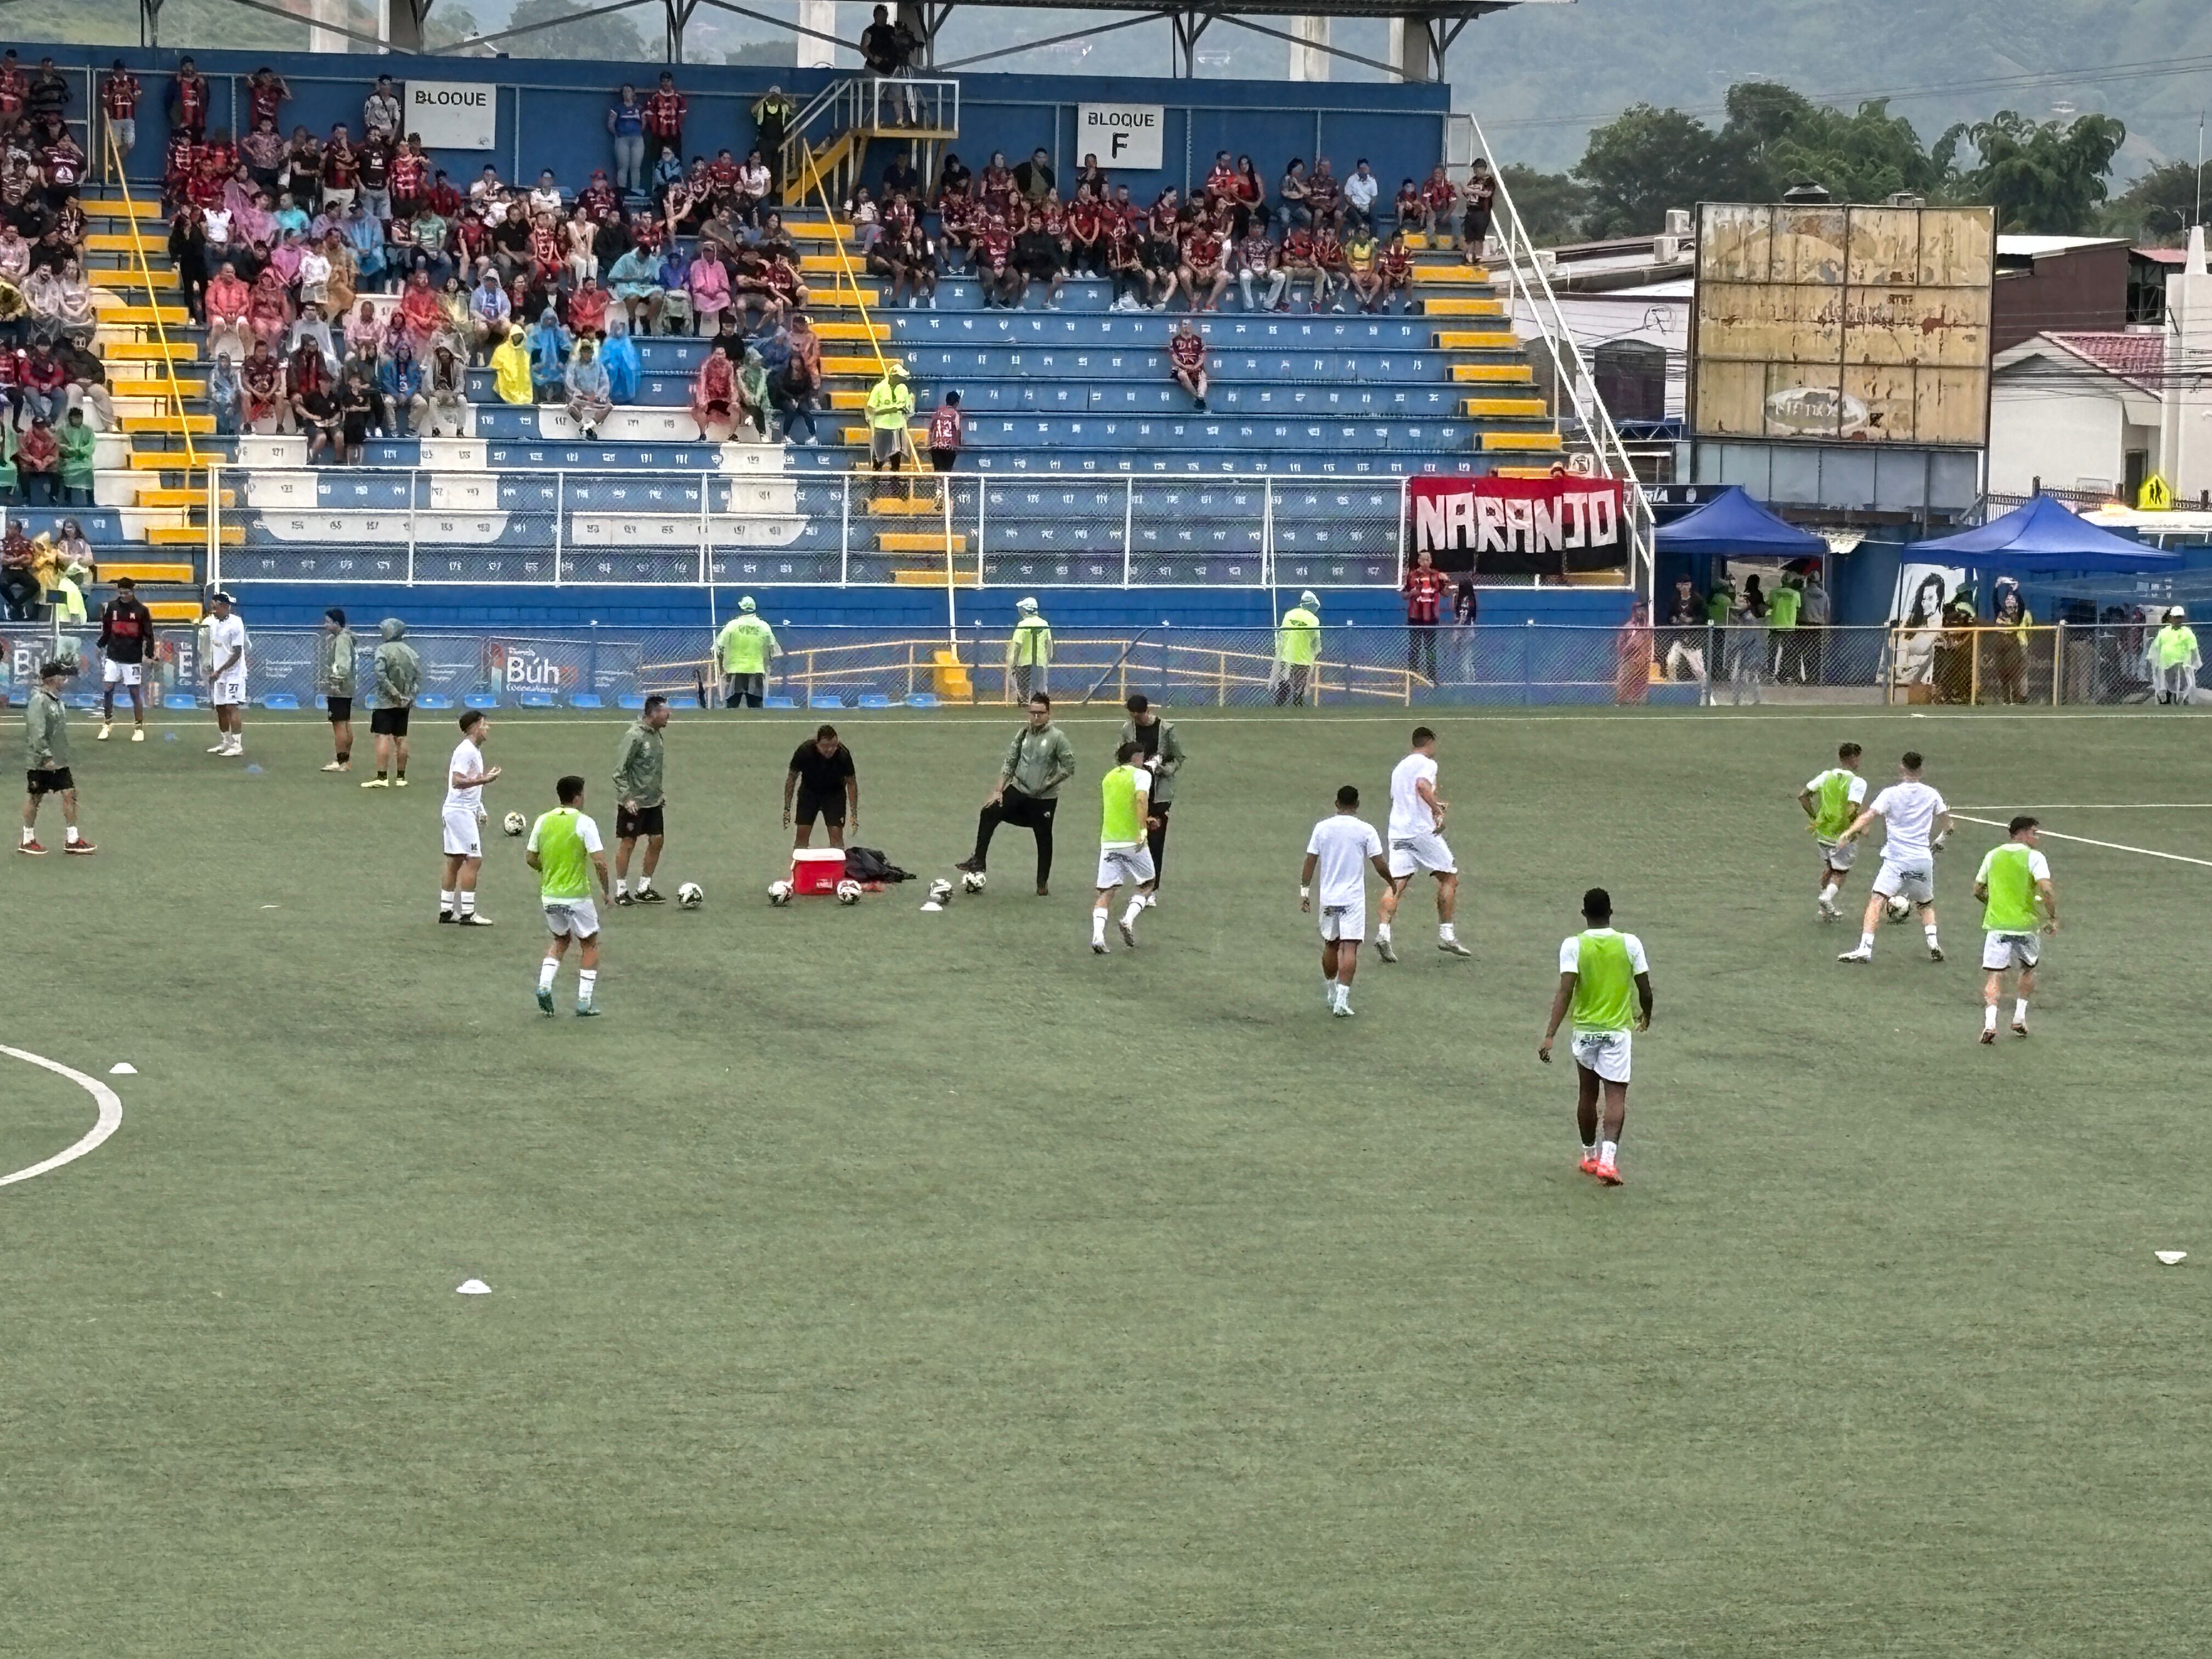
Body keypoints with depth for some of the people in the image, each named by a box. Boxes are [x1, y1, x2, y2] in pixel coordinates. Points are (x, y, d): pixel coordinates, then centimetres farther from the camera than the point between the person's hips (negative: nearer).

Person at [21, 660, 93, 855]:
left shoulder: (56, 700, 11)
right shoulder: (38, 702, -18)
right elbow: (37, 733, -24)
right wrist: (46, 757, -27)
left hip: (58, 761, 9)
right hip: (39, 763, -9)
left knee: (70, 794, 4)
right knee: (34, 798, 3)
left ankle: (71, 840, 8)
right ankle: (28, 841, 15)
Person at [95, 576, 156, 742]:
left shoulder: (141, 610, -5)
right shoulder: (111, 607, 3)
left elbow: (148, 634, -4)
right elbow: (106, 631, 13)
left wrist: (149, 654, -13)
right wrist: (100, 646, 3)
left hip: (133, 658, -2)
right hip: (113, 656, 2)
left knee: (135, 692, 2)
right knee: (107, 689, -3)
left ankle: (139, 727, 11)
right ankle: (107, 724, 12)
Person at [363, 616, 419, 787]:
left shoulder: (383, 650, -9)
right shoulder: (411, 652, 9)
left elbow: (380, 675, -20)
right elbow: (418, 677, 9)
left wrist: (393, 693, -17)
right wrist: (411, 696, 8)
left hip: (386, 702, -6)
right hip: (405, 703, 6)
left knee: (383, 737, -8)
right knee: (401, 739, 12)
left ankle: (381, 777, -16)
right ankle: (401, 777, 15)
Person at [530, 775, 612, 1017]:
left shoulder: (543, 822, 1)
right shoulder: (584, 823, -13)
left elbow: (530, 858, 8)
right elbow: (599, 862, -17)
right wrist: (605, 889, -2)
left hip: (549, 896, 5)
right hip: (577, 897, -5)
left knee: (560, 940, 26)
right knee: (590, 945, 13)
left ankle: (544, 985, 6)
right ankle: (585, 1003, 10)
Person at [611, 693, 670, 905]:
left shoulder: (656, 734, 7)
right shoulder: (634, 736, -19)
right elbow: (620, 770, -18)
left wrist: (660, 793, 19)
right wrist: (627, 798, -21)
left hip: (653, 801, 8)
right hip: (633, 803, -8)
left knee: (657, 840, 7)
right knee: (628, 843, 1)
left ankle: (644, 889, 18)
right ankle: (621, 891, 10)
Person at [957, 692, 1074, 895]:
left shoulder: (1057, 737, -11)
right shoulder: (1023, 734, 3)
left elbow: (1069, 767, -10)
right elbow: (1009, 763, 7)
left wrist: (1048, 784, -12)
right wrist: (998, 790, 1)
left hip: (1045, 799, -4)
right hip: (1019, 791, 4)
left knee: (1044, 839, 6)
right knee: (989, 813, -14)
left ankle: (1043, 882, 23)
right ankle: (978, 861, -7)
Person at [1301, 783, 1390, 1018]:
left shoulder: (1322, 828, 1)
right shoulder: (1366, 831, -6)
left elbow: (1310, 862, 3)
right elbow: (1380, 866, -5)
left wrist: (1304, 891, 11)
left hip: (1328, 897, 3)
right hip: (1354, 898, -3)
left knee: (1331, 945, 19)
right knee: (1350, 948, -6)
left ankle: (1330, 993, 31)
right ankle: (1342, 999, -15)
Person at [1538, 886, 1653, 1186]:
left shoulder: (1573, 945, -9)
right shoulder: (1630, 944, -6)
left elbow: (1565, 992, -17)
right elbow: (1645, 989, -1)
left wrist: (1550, 1036, -19)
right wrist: (1646, 1014, 22)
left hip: (1585, 1029, 1)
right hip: (1618, 1030, -1)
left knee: (1587, 1093, 18)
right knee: (1616, 1095, -4)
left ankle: (1590, 1155, 31)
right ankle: (1608, 1156, -23)